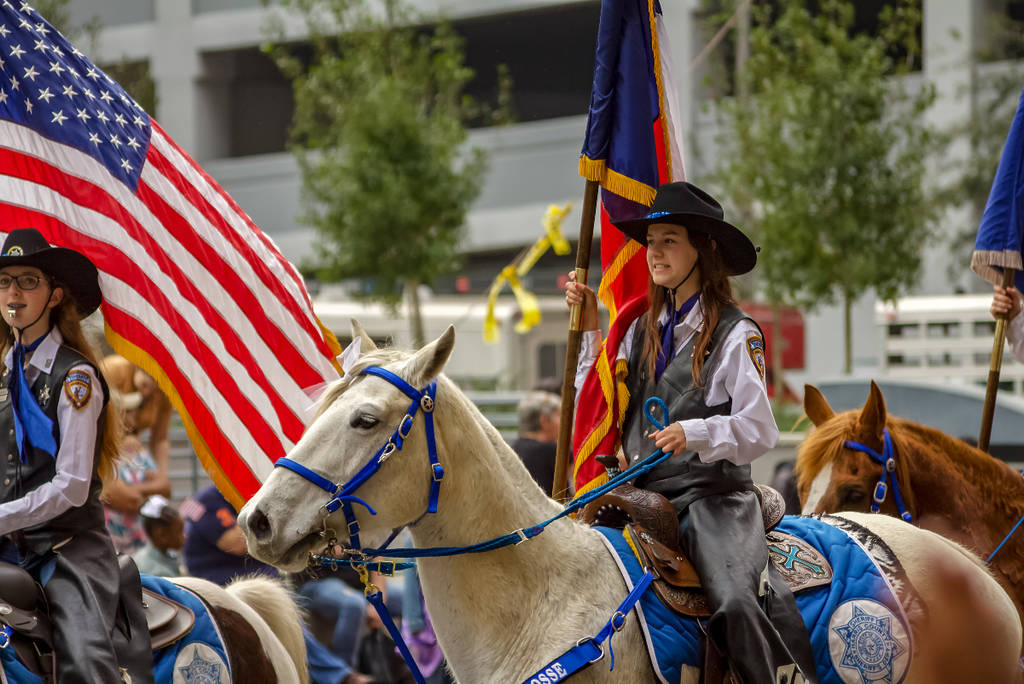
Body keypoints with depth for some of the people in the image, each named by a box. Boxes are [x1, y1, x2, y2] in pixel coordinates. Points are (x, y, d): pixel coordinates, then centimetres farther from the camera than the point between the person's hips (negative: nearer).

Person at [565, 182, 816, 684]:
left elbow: (759, 430, -8)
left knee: (735, 602, -31)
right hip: (645, 495, 6)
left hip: (712, 495, -6)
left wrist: (695, 434, -24)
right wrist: (589, 330, 12)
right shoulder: (642, 331, 16)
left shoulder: (736, 335, -2)